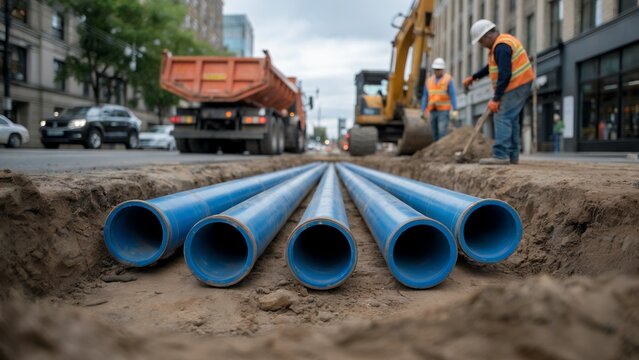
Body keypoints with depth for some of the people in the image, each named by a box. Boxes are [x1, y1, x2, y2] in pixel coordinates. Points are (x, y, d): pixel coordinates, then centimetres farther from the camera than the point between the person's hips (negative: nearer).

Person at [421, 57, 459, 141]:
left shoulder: (448, 79, -6)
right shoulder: (429, 81, 8)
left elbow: (453, 96, -11)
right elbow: (425, 97, 9)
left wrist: (455, 111, -18)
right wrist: (423, 112, 5)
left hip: (444, 111, -5)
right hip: (433, 112, 5)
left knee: (442, 133, -16)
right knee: (435, 134, 7)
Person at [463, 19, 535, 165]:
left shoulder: (501, 47, -18)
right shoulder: (503, 41, 16)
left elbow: (505, 75, -26)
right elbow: (492, 66, 29)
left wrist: (496, 99, -26)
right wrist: (473, 77, 29)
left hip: (516, 86, -11)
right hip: (519, 85, 11)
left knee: (502, 118, -13)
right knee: (510, 119, 13)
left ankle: (501, 155, -18)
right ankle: (512, 155, 17)